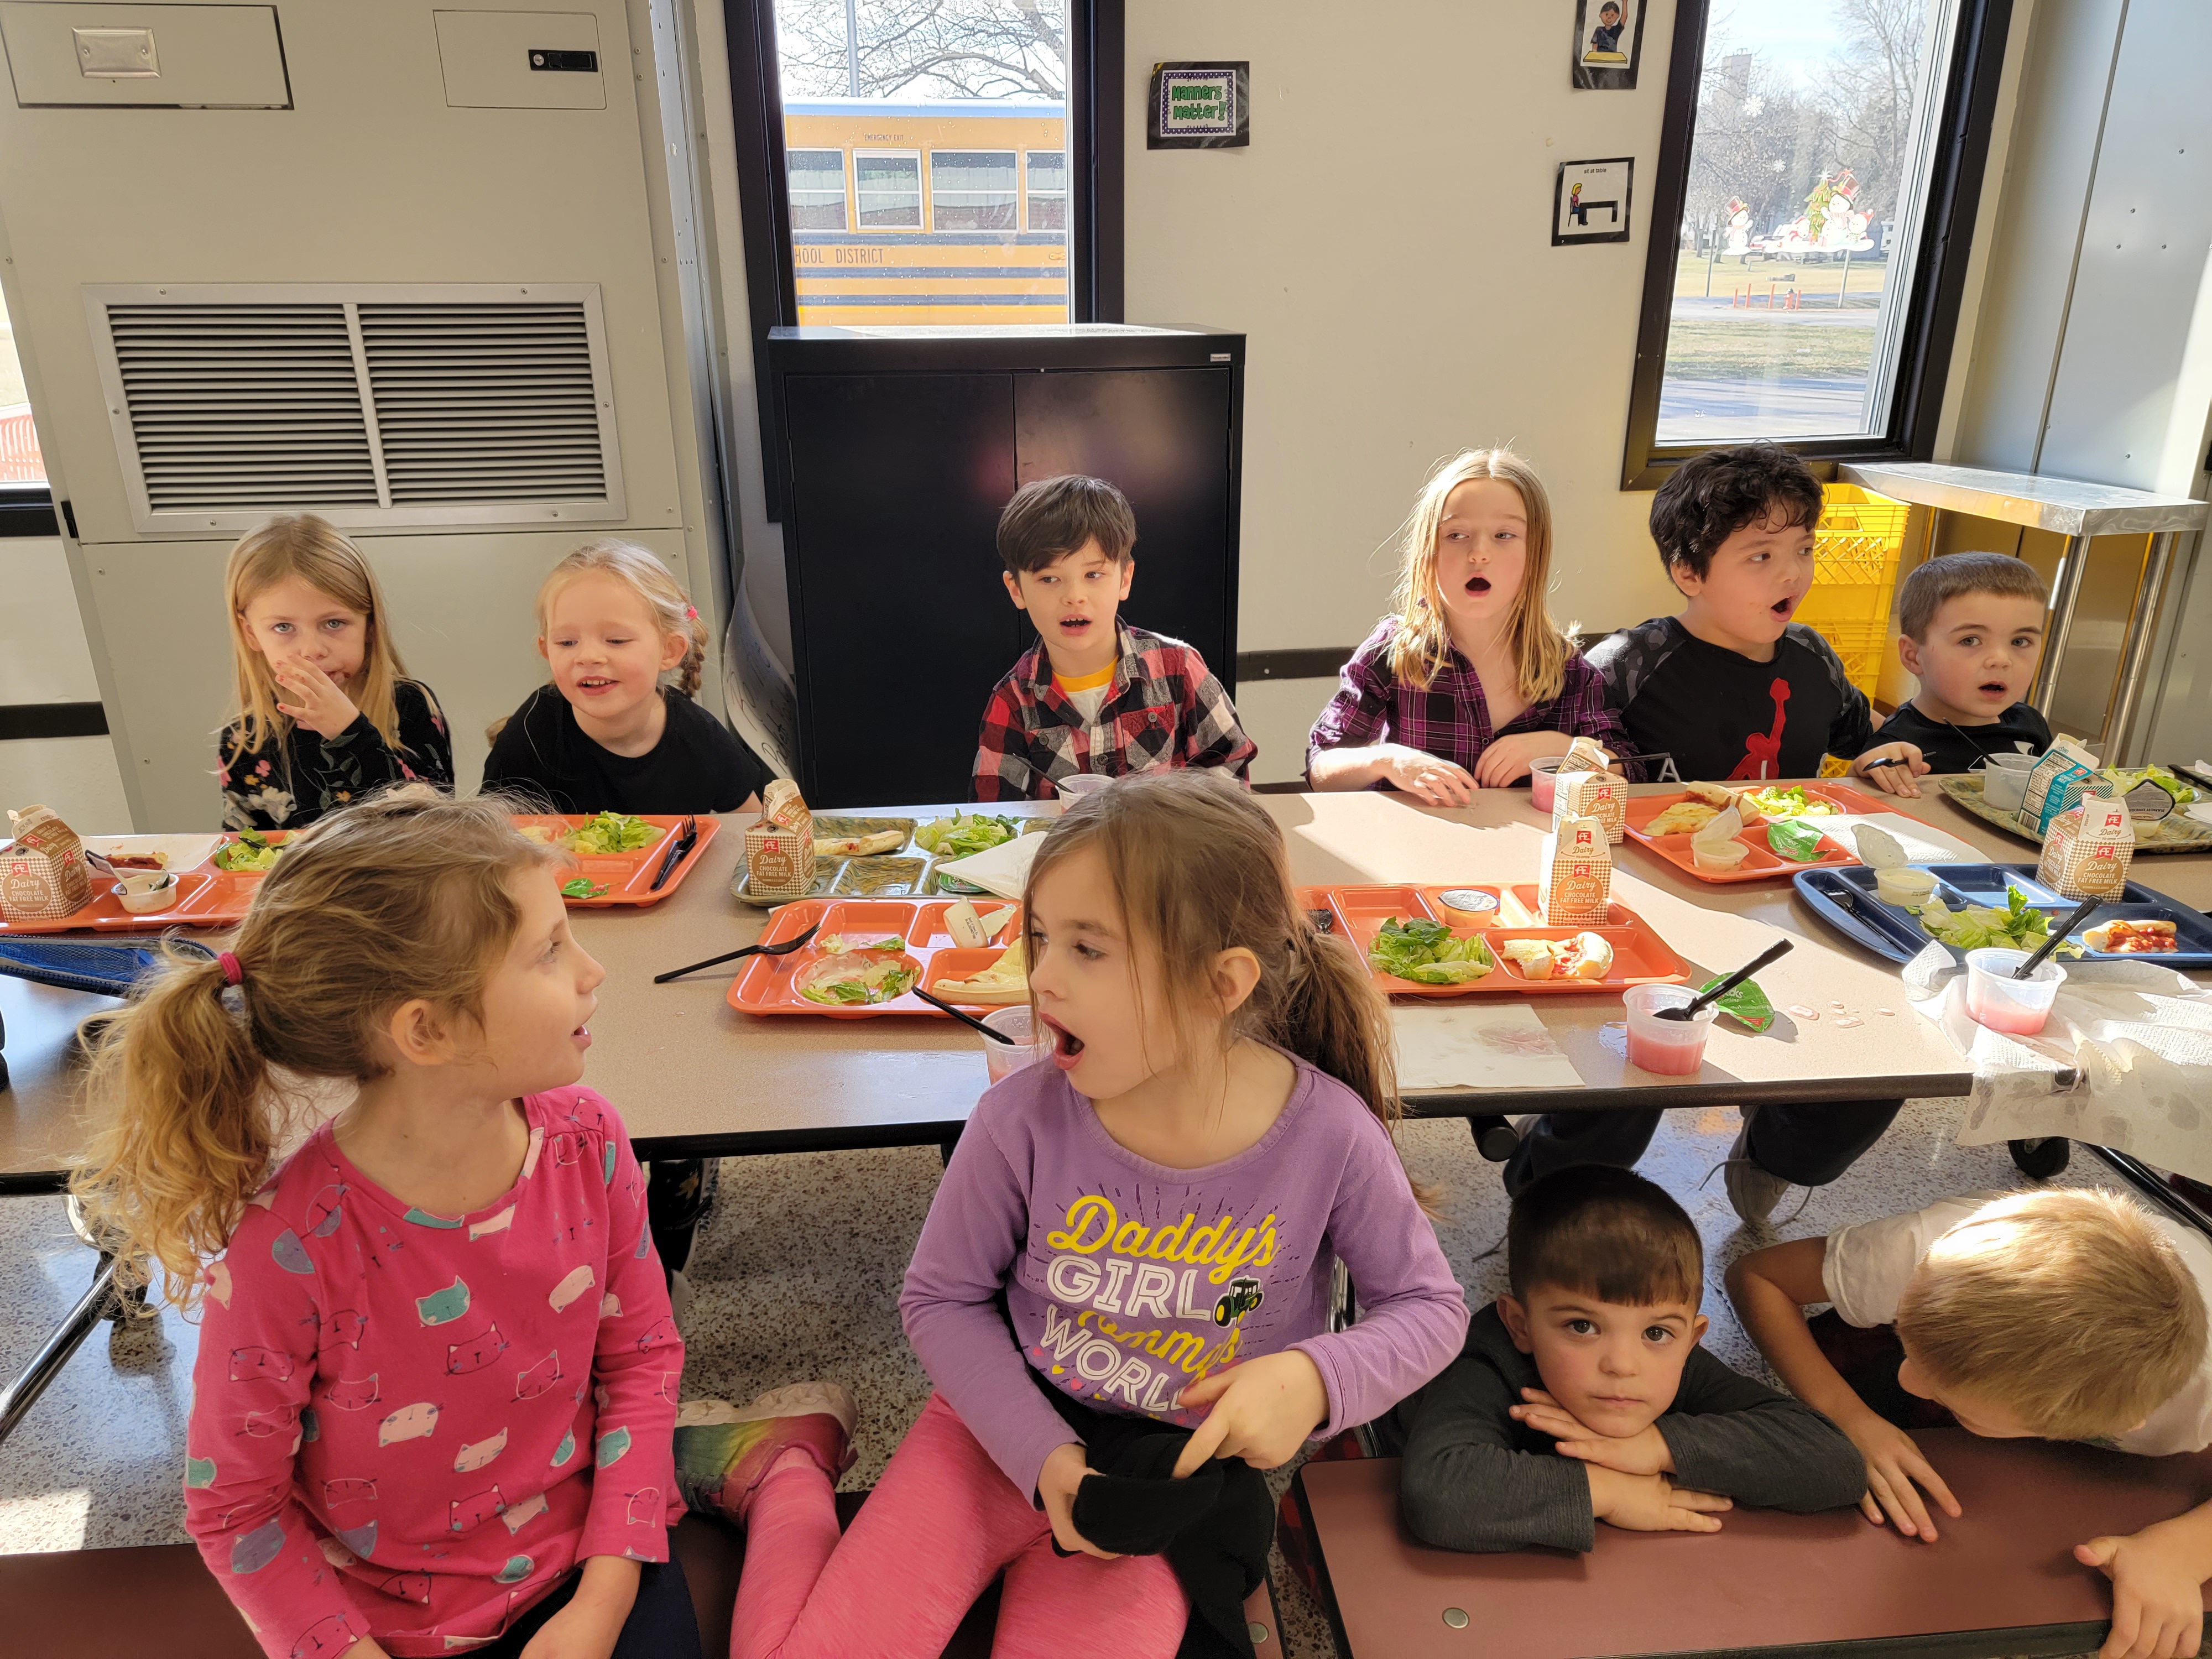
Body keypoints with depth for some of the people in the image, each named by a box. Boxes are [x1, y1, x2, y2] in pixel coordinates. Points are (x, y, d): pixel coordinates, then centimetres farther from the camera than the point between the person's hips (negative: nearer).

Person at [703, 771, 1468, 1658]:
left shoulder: (1330, 1137, -22)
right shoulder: (1024, 1120, -21)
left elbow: (1429, 1305, -5)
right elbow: (941, 1298, -6)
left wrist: (1316, 1377, -25)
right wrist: (1044, 1457, -17)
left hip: (1175, 1475, 0)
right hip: (1009, 1429, 0)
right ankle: (789, 1477, 20)